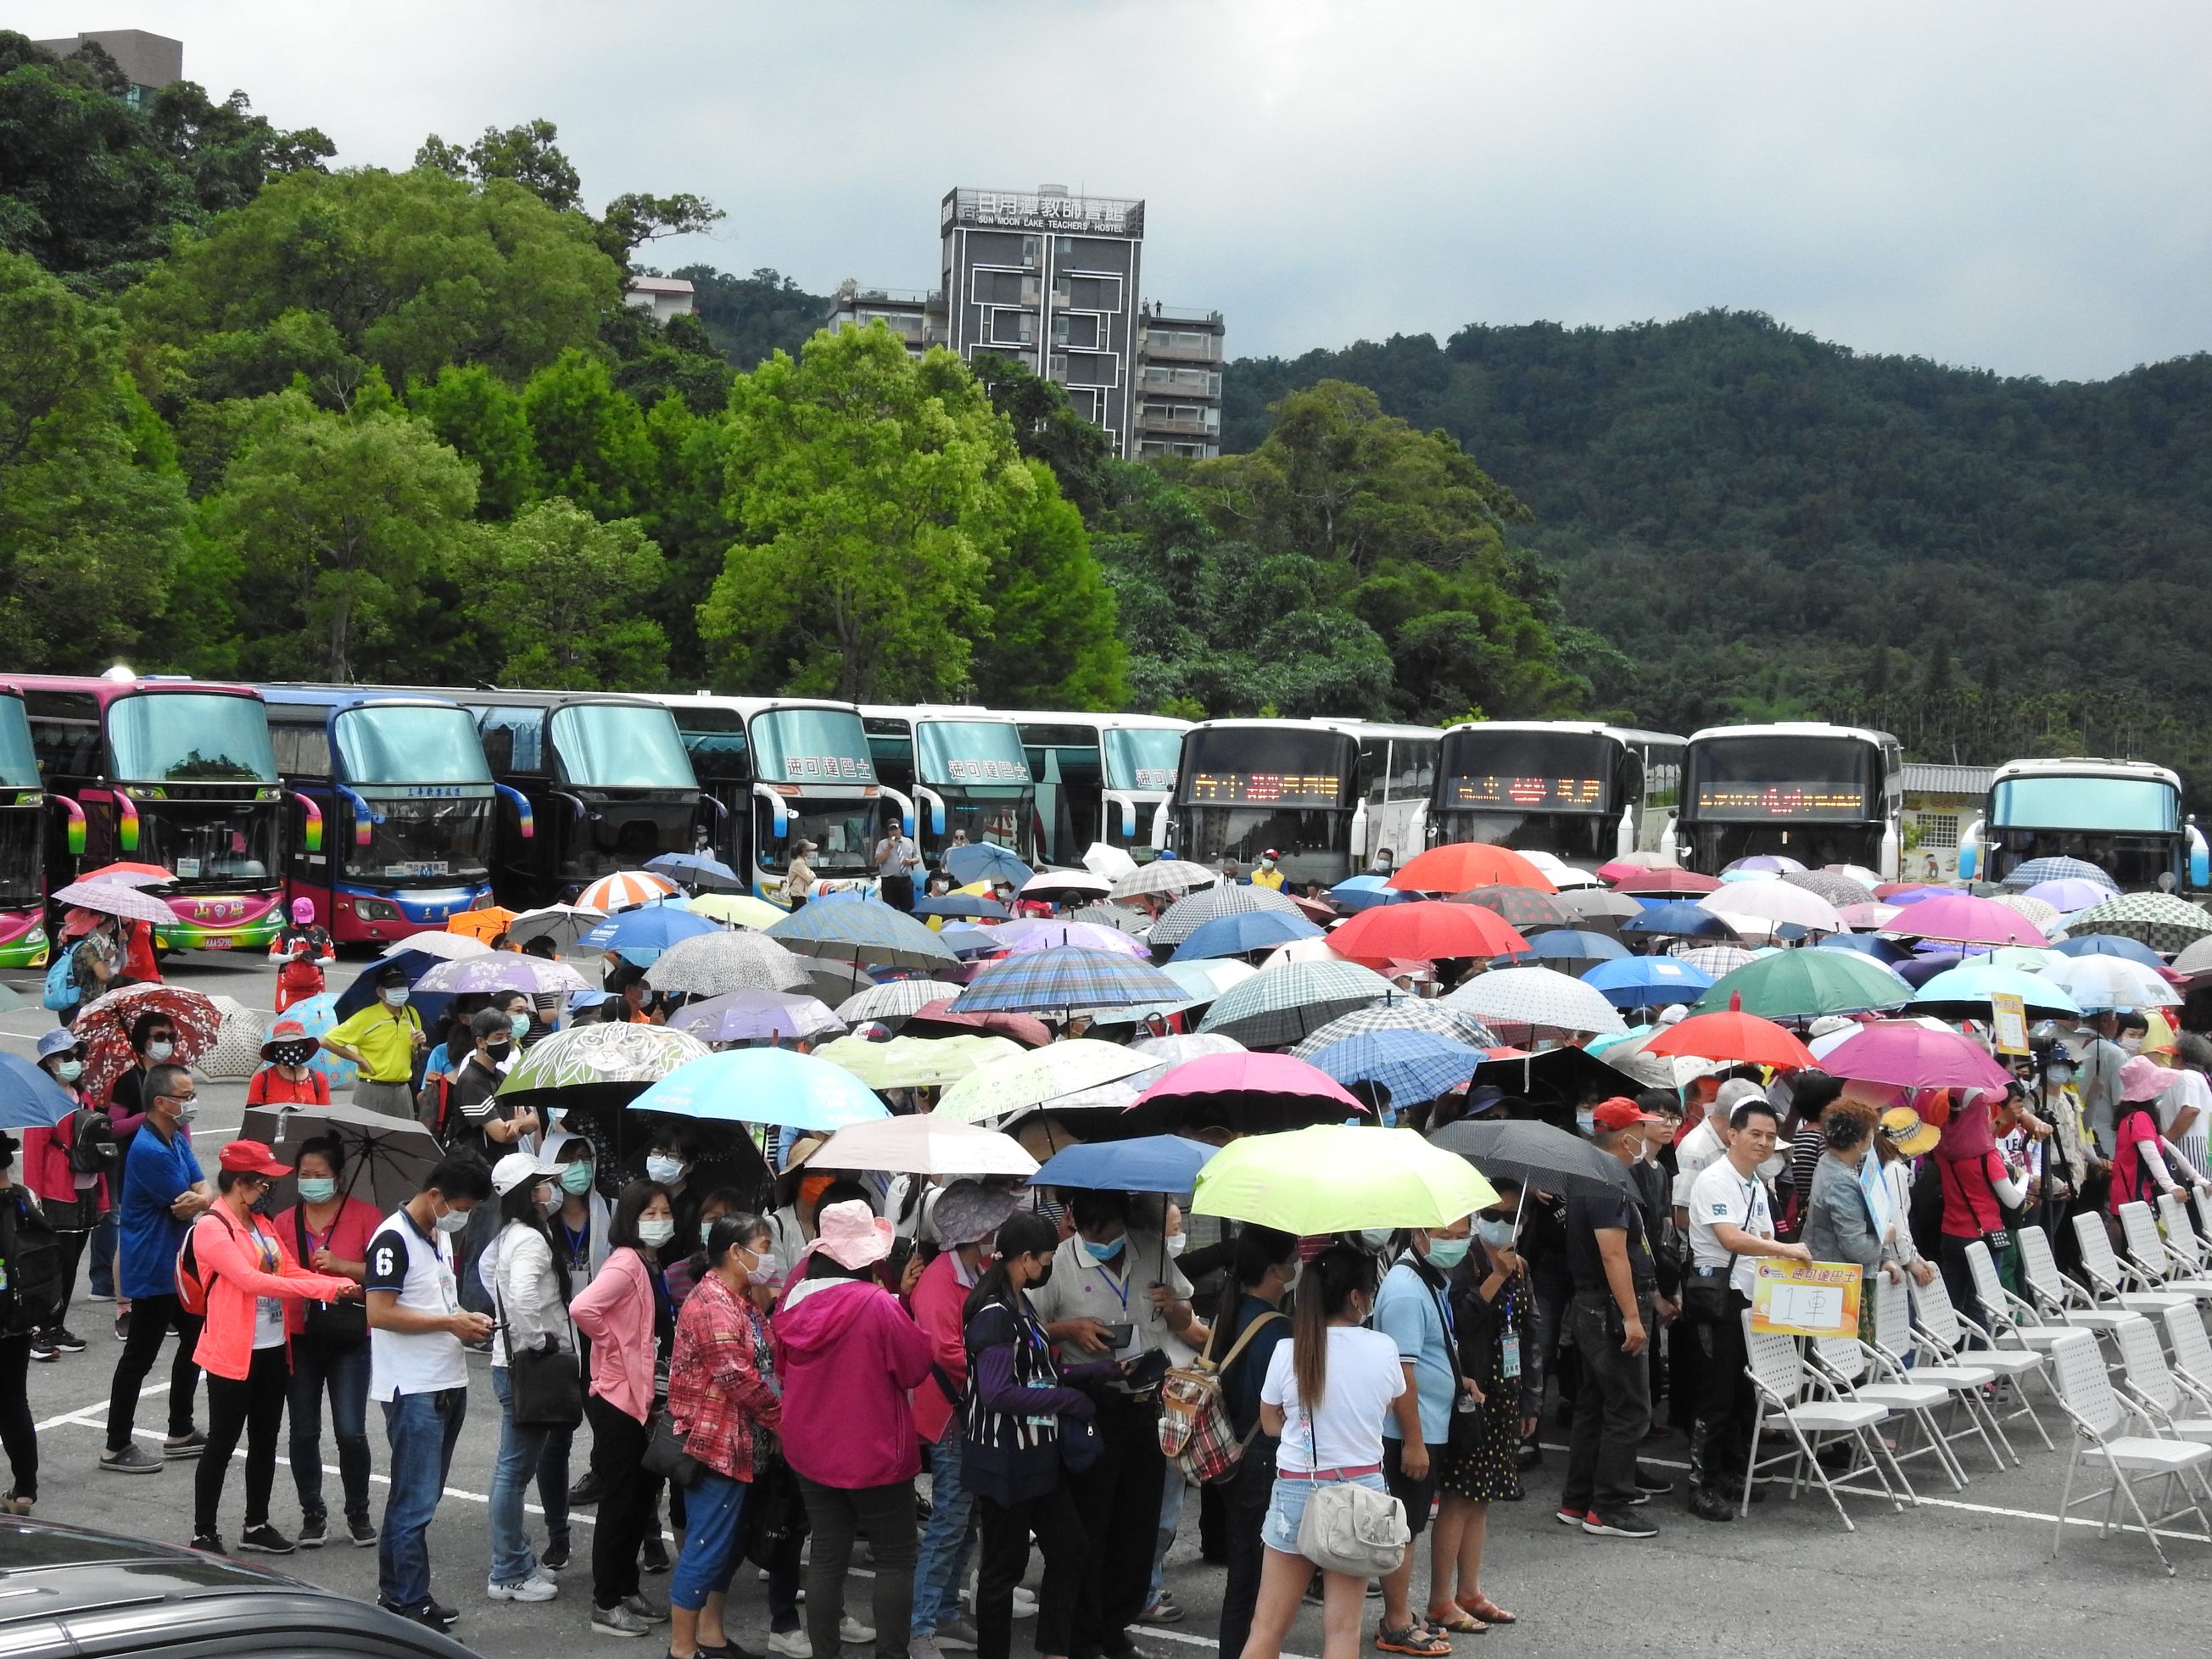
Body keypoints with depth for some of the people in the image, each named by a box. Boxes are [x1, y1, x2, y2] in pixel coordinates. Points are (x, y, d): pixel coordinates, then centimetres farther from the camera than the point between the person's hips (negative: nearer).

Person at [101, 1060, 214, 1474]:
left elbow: (203, 1194, 1)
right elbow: (185, 1206, -21)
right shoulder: (150, 1151, -24)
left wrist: (202, 1197, -20)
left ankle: (180, 1433, 30)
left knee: (196, 1339, 19)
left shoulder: (177, 1139, 8)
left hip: (177, 1265, 10)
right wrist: (204, 1197, -3)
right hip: (152, 1269, -10)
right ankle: (116, 1449, 6)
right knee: (139, 1356, -3)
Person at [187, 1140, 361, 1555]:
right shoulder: (211, 1227, -14)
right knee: (222, 1444, -1)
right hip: (232, 1353, -8)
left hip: (273, 1349, 8)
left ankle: (257, 1525, 26)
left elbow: (290, 1271, 10)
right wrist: (323, 1288, -25)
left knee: (265, 1441, 15)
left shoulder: (261, 1224, 13)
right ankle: (203, 1535, 8)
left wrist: (342, 1284, -8)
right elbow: (251, 1280, -23)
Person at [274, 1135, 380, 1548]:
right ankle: (312, 1513, 20)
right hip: (299, 1339, 3)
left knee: (351, 1432, -6)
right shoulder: (284, 1222, 9)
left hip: (350, 1339, -3)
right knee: (304, 1433, 7)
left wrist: (342, 1265, -18)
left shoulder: (363, 1216, -1)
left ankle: (358, 1513, 11)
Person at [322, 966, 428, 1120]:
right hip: (372, 1090, -5)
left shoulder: (412, 1015, 9)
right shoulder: (366, 1017, -10)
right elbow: (327, 1041, -11)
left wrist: (418, 1046, -2)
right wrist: (359, 1059, -11)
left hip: (402, 1090, 5)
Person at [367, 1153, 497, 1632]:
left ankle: (395, 1591, 22)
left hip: (447, 1384, 9)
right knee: (415, 1502, -6)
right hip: (413, 1390, -9)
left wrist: (466, 1320, 6)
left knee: (418, 1496, 14)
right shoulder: (394, 1239, -14)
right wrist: (449, 1323, -17)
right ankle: (411, 1603, -1)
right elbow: (380, 1313, -21)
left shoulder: (441, 1236, 16)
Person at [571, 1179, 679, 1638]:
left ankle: (627, 1591, 26)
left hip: (646, 1398, 9)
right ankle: (606, 1604, 7)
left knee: (642, 1498, 15)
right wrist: (615, 1348, -19)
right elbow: (582, 1308, -32)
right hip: (618, 1398, -9)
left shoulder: (654, 1266, 11)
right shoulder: (626, 1263, -17)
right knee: (619, 1502, -1)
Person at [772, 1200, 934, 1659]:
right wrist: (899, 1302, 4)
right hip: (872, 1452, -6)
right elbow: (917, 1364, -10)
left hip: (810, 1450, 6)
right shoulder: (877, 1306, -22)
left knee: (827, 1556, 13)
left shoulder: (795, 1300, -4)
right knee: (895, 1558, 7)